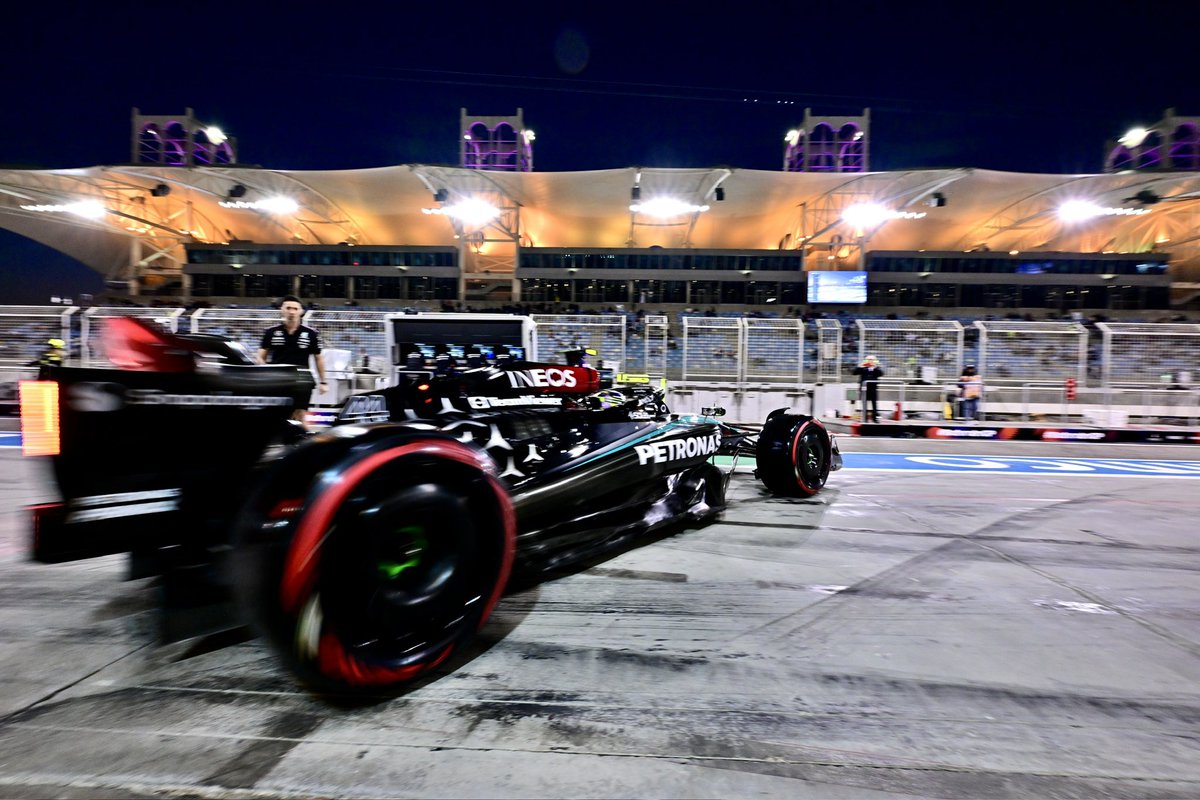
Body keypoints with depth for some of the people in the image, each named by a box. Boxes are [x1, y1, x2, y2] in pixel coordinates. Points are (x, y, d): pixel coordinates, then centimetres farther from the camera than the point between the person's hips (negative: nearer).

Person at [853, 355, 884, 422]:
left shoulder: (877, 368, 8)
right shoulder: (862, 368, 8)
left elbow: (881, 373, -11)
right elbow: (855, 372, -4)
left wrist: (875, 367, -17)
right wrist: (860, 366, -13)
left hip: (874, 388, 0)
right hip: (864, 388, 0)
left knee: (875, 404, 2)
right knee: (864, 404, 5)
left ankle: (875, 417, 9)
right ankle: (864, 418, 11)